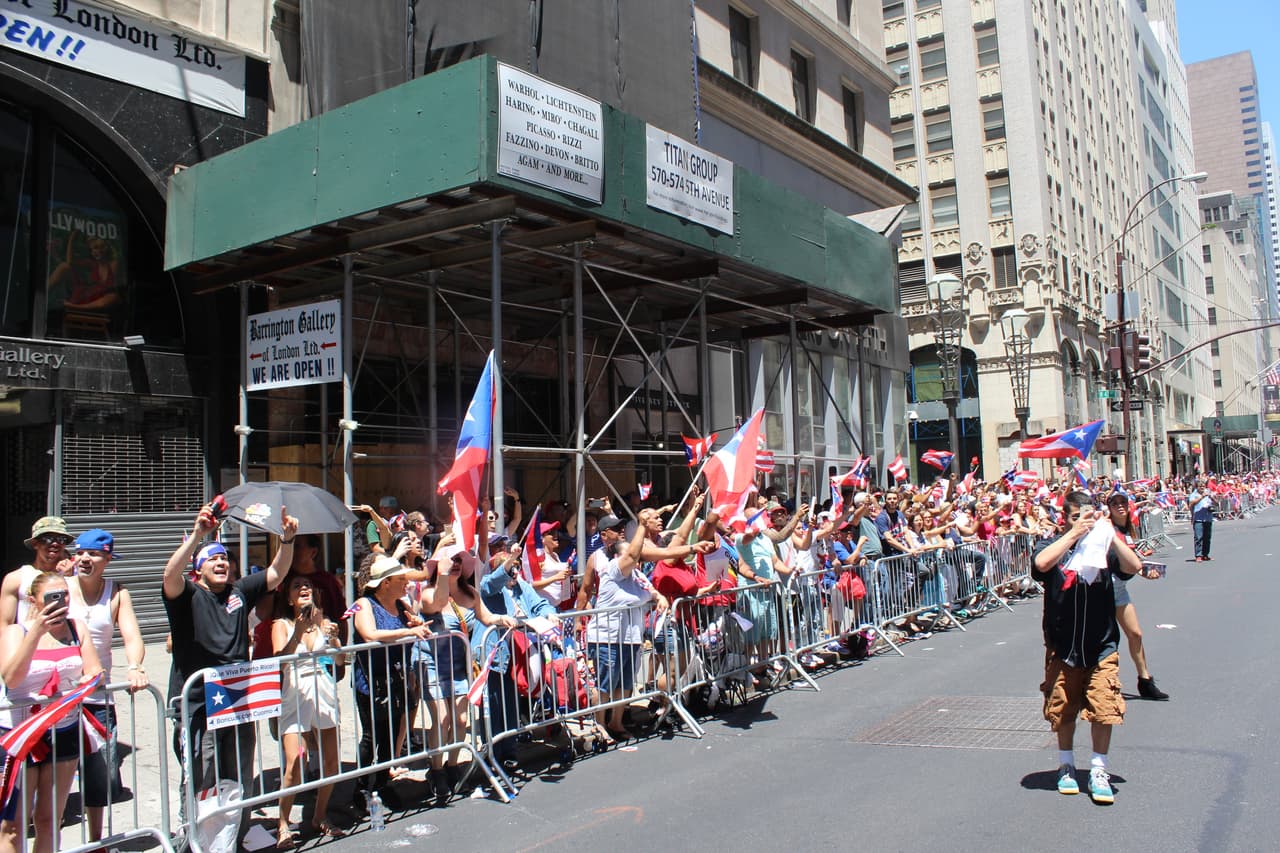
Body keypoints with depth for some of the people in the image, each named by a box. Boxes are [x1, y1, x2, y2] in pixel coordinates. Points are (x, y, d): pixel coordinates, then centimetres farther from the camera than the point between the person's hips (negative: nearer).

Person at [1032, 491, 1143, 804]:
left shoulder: (1104, 546, 2)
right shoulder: (1054, 546, -4)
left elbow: (1134, 566, -14)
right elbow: (1041, 563, -27)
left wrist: (1110, 533, -21)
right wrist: (1074, 534, -25)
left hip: (1101, 645, 1)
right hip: (1062, 646, -1)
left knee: (1104, 711, 0)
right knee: (1063, 711, 11)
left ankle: (1098, 771, 16)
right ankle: (1066, 764, 31)